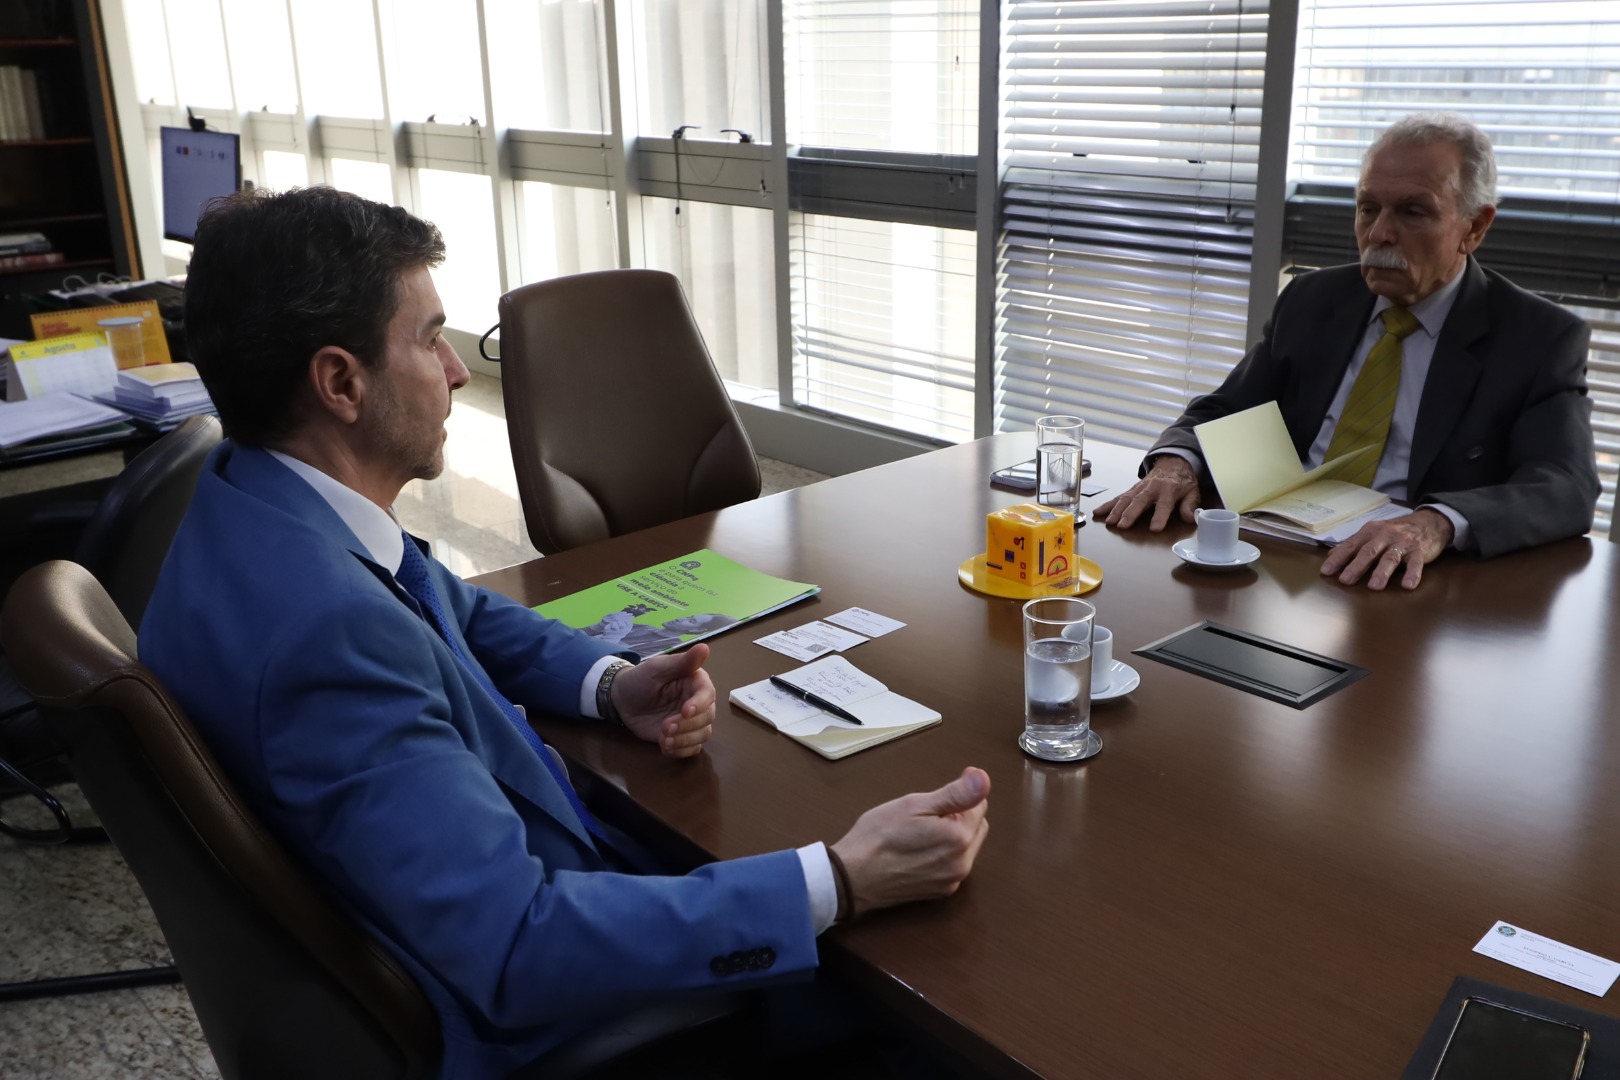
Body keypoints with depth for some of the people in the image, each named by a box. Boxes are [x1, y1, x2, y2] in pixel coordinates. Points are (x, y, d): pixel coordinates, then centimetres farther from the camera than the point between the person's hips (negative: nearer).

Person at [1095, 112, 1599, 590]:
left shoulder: (1541, 338, -1)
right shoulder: (1311, 301, 11)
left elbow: (1565, 486, -14)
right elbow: (1220, 414, 10)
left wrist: (1436, 524, -35)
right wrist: (1175, 461, -15)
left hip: (1399, 583, -2)